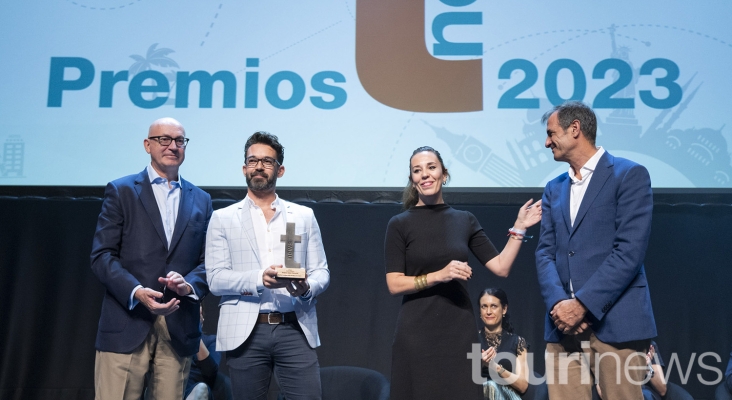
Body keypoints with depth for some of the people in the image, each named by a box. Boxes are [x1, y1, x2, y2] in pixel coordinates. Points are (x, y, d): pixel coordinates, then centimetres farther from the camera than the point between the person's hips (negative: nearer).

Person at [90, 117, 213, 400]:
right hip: (127, 325, -2)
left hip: (179, 329, 3)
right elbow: (102, 255, -2)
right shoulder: (121, 191, 6)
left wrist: (189, 285, -10)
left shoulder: (201, 200, 16)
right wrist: (136, 292, -16)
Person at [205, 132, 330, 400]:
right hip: (246, 332, -1)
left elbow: (321, 272, 9)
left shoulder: (304, 216, 12)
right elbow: (215, 278, -2)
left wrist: (306, 287, -14)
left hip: (295, 329, 1)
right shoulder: (223, 218, 7)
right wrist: (259, 279, -19)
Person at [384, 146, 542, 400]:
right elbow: (394, 284, -8)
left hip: (460, 330, 3)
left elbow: (501, 267, 3)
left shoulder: (465, 220, 7)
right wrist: (439, 275, -18)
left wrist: (519, 228, -3)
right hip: (417, 332, -2)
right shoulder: (400, 224, -2)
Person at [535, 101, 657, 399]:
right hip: (563, 324, 5)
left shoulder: (629, 175, -1)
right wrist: (558, 303, -9)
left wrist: (582, 305, -15)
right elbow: (545, 252, 9)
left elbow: (629, 251, -11)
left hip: (615, 323, -5)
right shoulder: (554, 189, 18)